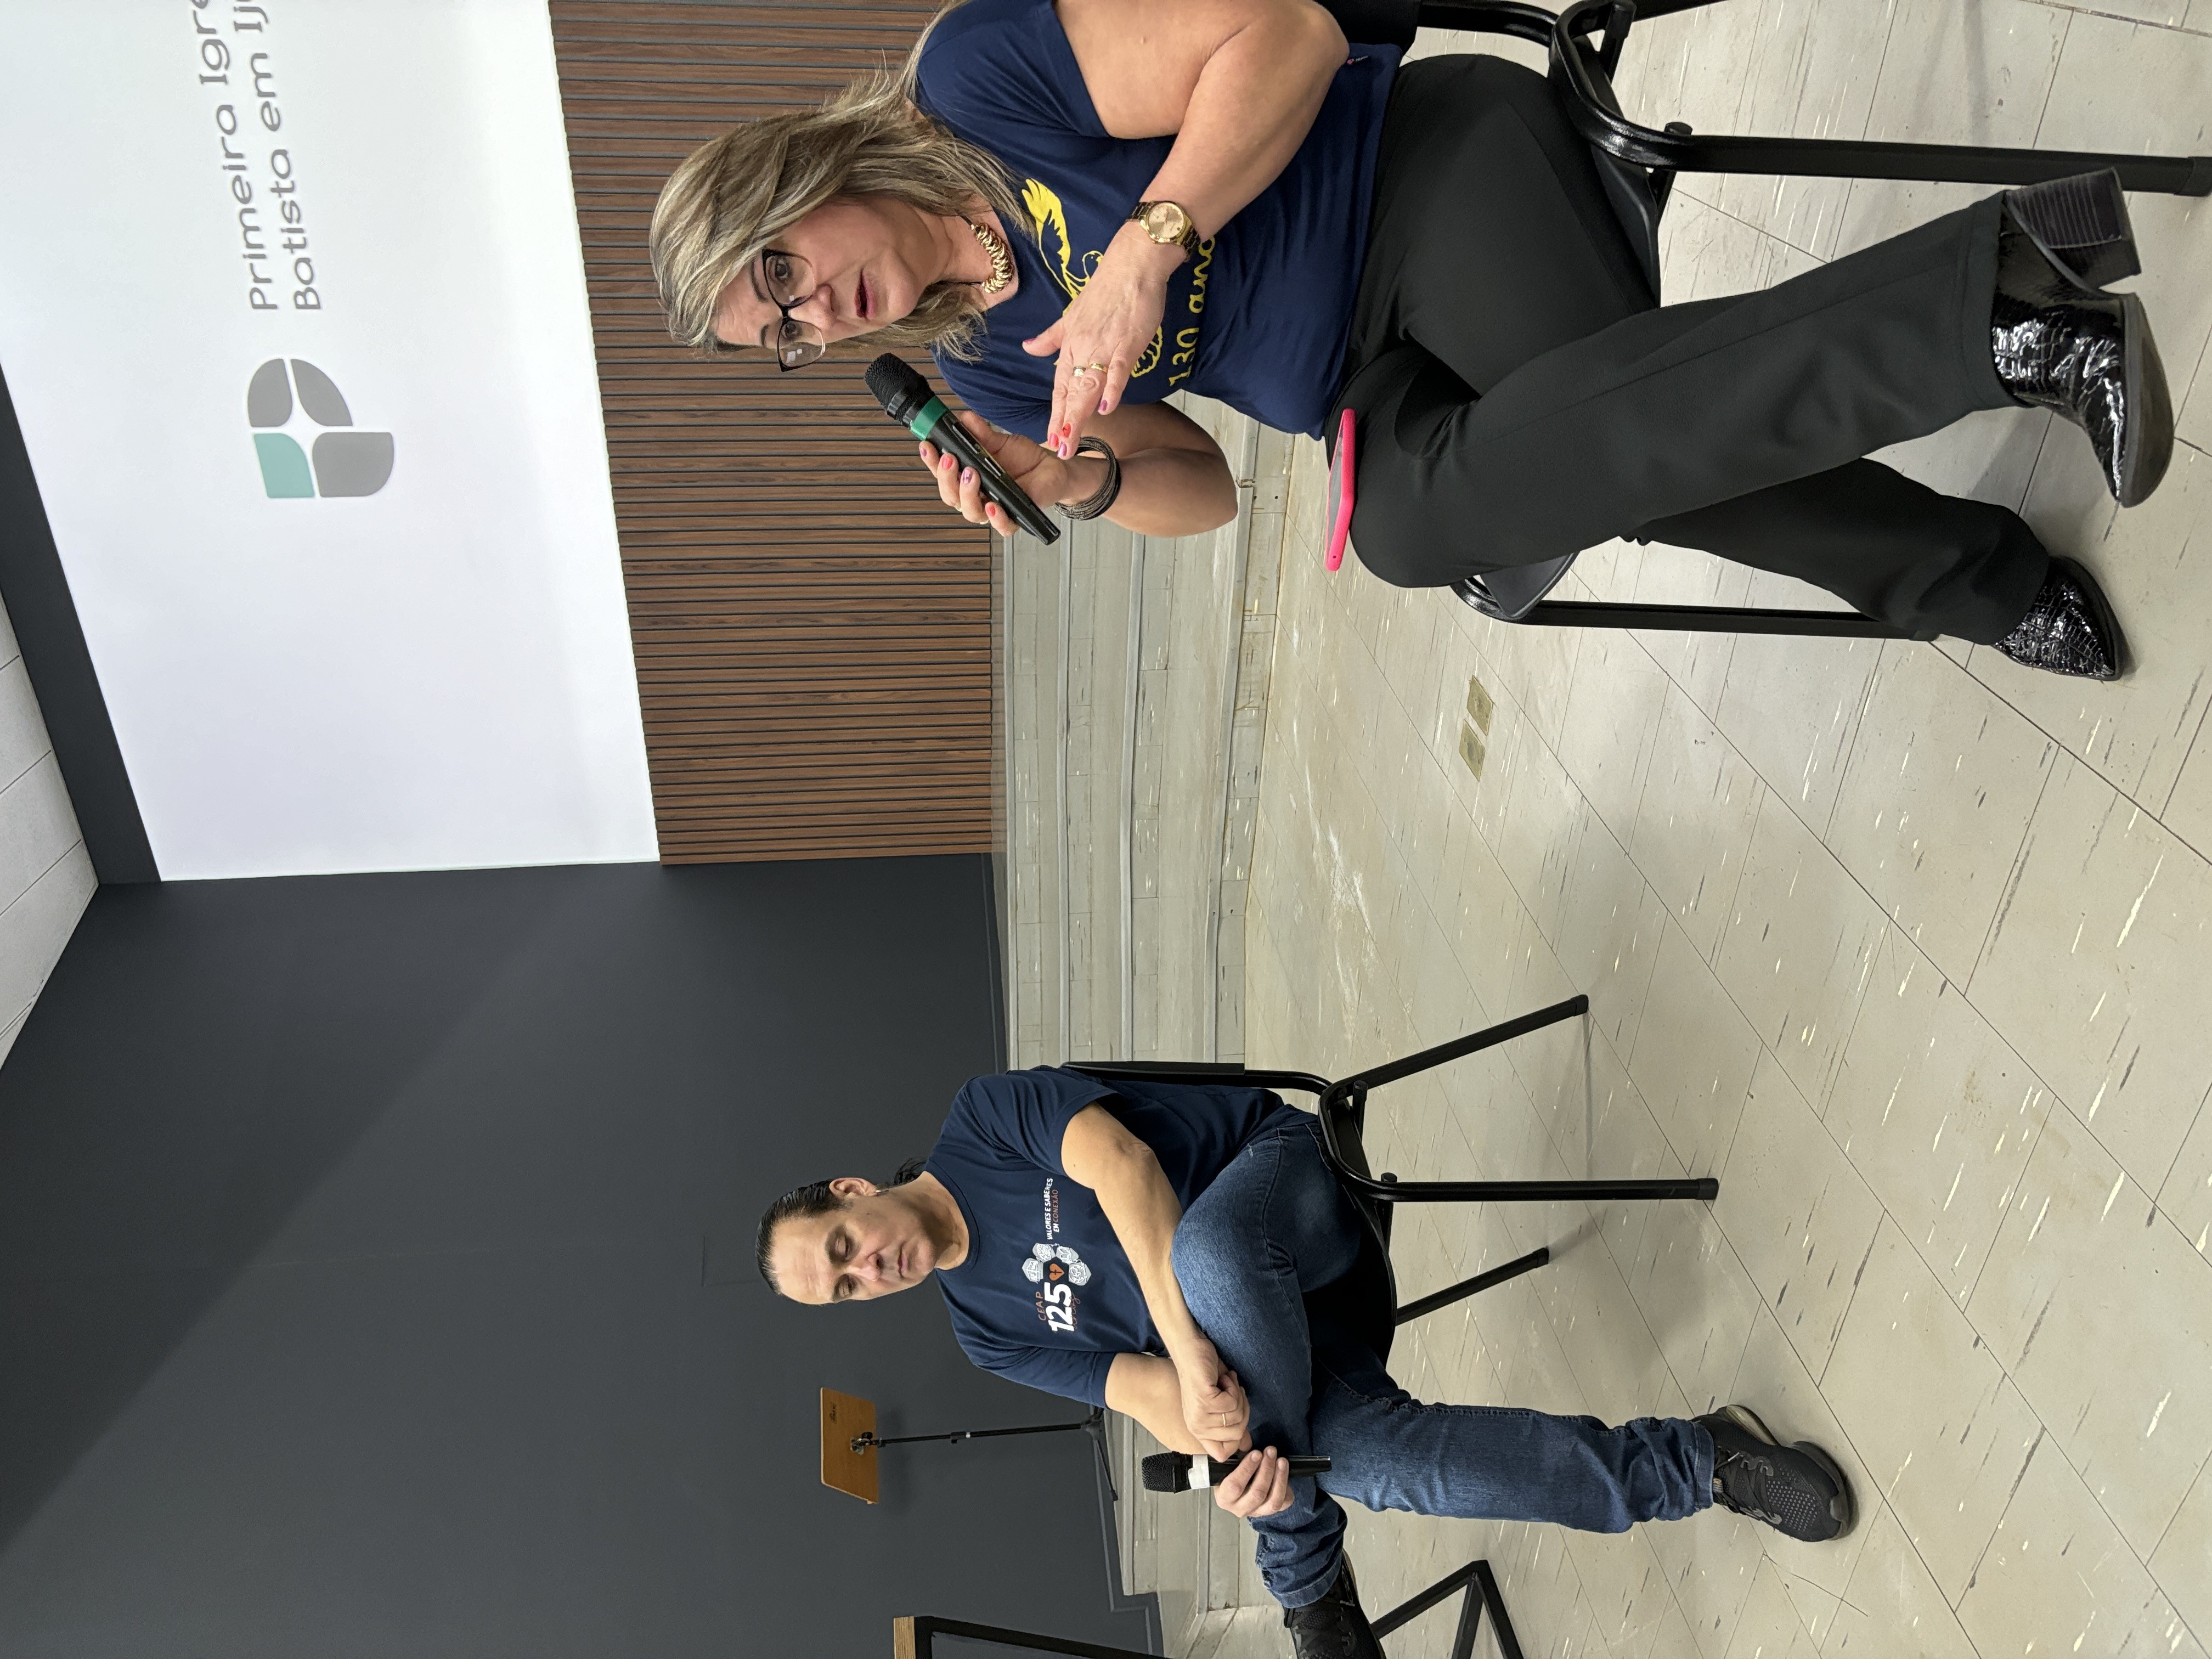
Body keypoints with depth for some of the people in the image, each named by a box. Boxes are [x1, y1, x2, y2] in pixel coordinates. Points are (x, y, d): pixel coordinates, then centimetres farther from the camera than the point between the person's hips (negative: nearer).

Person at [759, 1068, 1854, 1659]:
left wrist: (1187, 1339, -31)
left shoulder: (979, 1120, -6)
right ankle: (1693, 1465, -10)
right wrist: (1192, 1413, -26)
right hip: (1251, 1330, 5)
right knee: (1380, 1460, -24)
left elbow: (1117, 1159, -22)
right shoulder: (985, 1332, 8)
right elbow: (1131, 1383, -3)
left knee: (1208, 1251, -40)